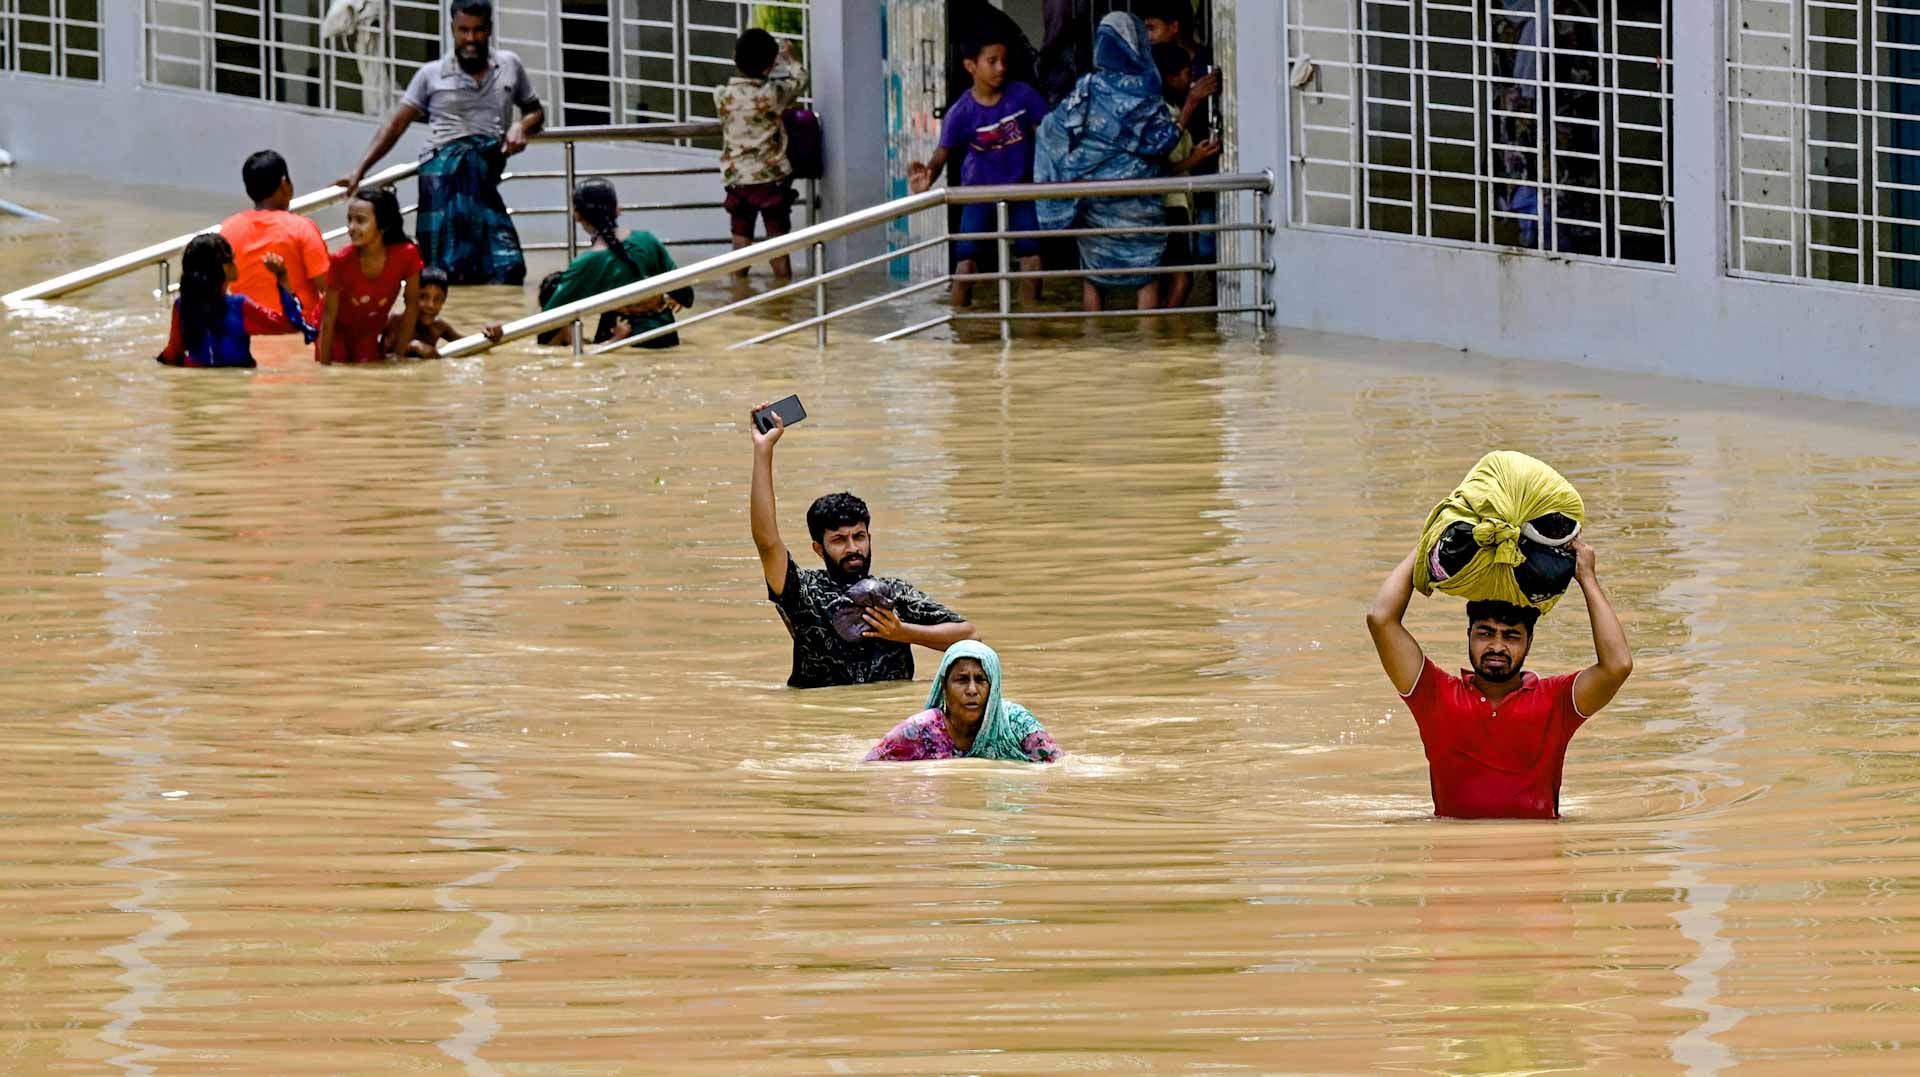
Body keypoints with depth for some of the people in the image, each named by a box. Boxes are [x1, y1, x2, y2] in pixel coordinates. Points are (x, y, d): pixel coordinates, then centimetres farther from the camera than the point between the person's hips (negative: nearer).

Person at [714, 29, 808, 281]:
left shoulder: (722, 95, -8)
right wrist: (789, 58, 23)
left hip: (736, 179, 2)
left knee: (741, 241, 10)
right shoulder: (773, 93, -16)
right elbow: (800, 81, 3)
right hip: (772, 178, -2)